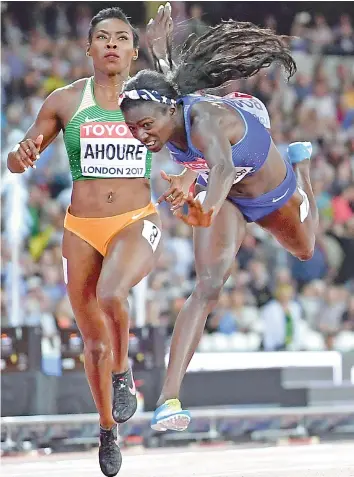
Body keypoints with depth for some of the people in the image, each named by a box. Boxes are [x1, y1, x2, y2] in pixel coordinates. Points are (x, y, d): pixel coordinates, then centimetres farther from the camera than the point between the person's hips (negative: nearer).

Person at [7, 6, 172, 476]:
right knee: (94, 340, 9)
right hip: (82, 229, 2)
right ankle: (108, 429, 32)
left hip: (137, 223, -2)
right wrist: (21, 154, -17)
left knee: (111, 296, -33)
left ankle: (122, 372, -4)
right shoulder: (65, 101, 3)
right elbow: (17, 162, 8)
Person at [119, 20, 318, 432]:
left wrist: (208, 212, -84)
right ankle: (169, 396, -26)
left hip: (274, 194, -2)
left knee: (304, 250, 32)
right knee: (208, 286, -22)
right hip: (224, 196, 2)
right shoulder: (166, 122, -26)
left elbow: (223, 167, -68)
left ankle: (300, 162, 61)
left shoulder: (203, 117, -45)